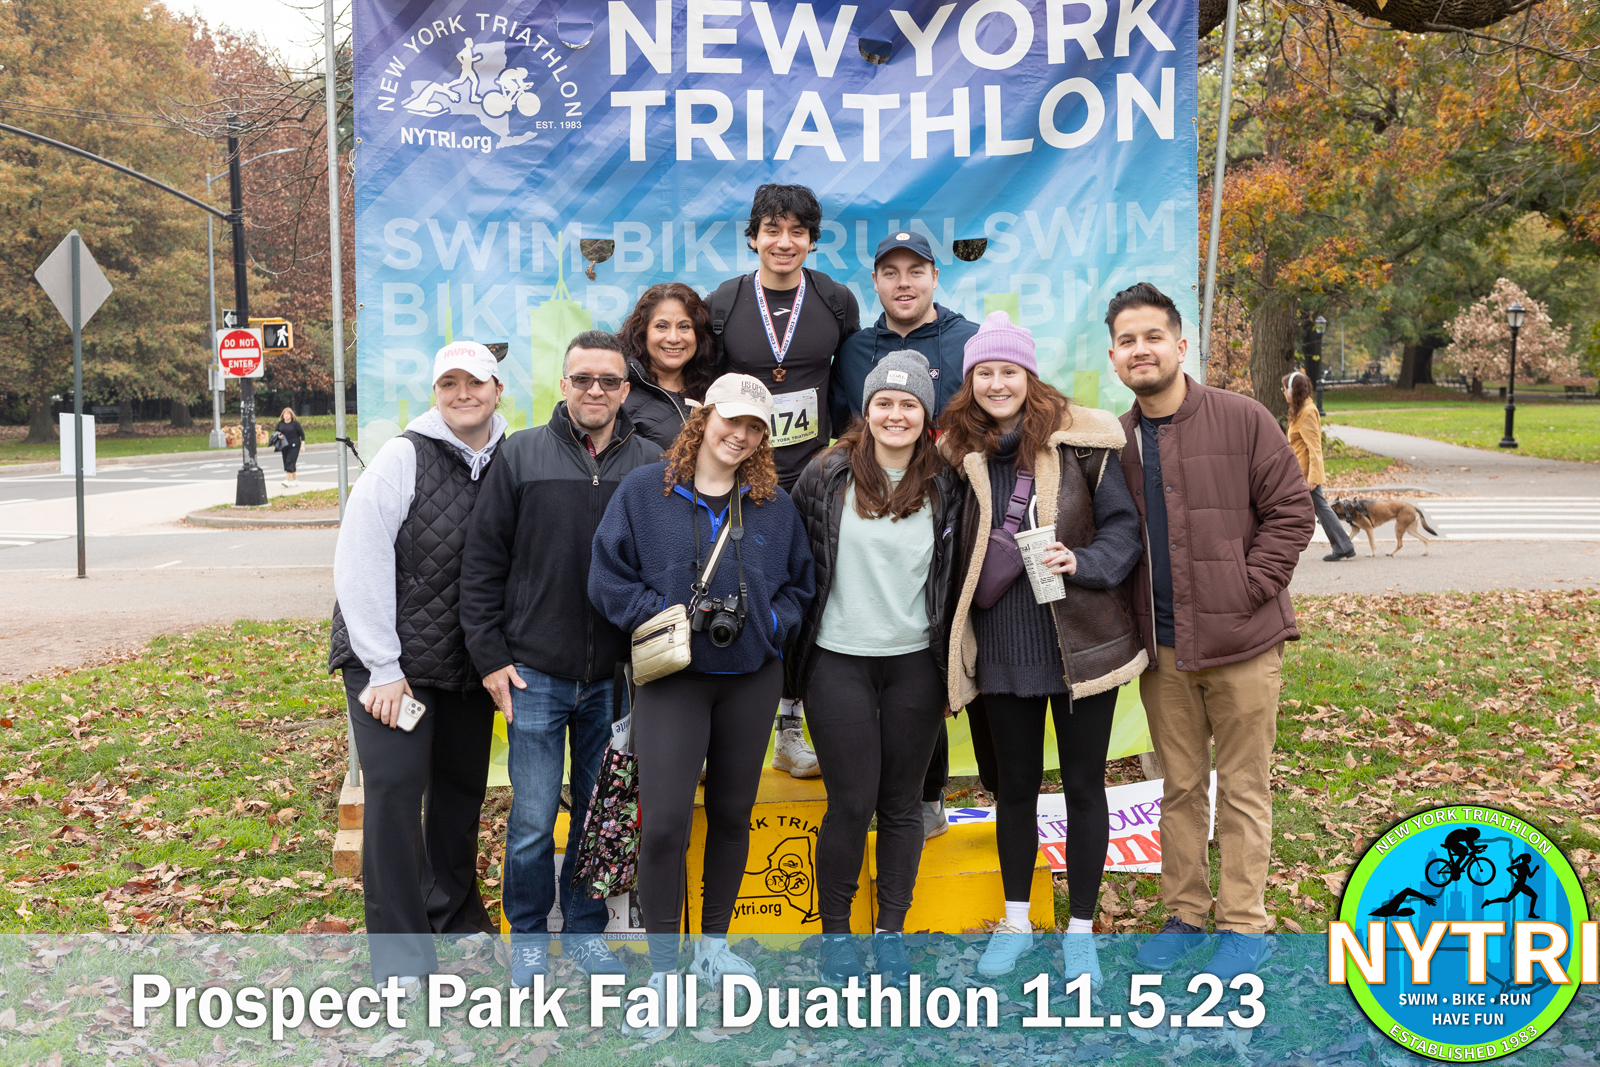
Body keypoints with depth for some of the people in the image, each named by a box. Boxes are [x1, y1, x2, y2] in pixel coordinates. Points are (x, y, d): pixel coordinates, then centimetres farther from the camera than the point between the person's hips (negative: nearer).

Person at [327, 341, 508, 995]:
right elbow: (360, 563, -14)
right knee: (395, 788, -9)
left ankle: (454, 911, 37)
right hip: (392, 660, -4)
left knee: (463, 786, 15)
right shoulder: (403, 458, -12)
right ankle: (401, 953, 3)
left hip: (469, 664, 5)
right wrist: (383, 668, -15)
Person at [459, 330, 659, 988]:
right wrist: (491, 656, -3)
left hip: (615, 680, 2)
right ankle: (528, 937, 25)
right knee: (533, 819, 5)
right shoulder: (522, 456, -1)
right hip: (534, 674, -1)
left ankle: (584, 929, 31)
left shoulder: (650, 466, 2)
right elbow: (482, 563, 1)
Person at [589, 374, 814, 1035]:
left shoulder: (775, 505, 7)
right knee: (664, 820, -11)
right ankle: (662, 967, 7)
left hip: (752, 677, 4)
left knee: (732, 813, 13)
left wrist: (772, 622, -5)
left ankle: (714, 944, 32)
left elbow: (800, 584, 14)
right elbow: (609, 579, -3)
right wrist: (667, 616, -14)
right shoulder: (643, 491, 0)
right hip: (672, 677, -3)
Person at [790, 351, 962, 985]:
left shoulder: (944, 487, 5)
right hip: (839, 661, -2)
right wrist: (792, 641, 5)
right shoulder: (827, 476, 0)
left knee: (902, 802, 8)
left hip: (915, 662, 2)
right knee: (851, 802, -1)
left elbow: (953, 580, 11)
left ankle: (891, 932, 22)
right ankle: (835, 931, 18)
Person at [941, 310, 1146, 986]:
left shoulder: (1079, 441, -7)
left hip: (1081, 641, -2)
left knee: (1083, 786, 9)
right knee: (1015, 785, 15)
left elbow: (1122, 524, -4)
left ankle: (1080, 931, 25)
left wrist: (1083, 562, -22)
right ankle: (1015, 922, 32)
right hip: (1002, 646, 3)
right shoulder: (961, 453, 2)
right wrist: (955, 637, 5)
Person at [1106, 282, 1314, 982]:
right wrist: (1130, 615, 3)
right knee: (1180, 787, 14)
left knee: (1243, 789, 6)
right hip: (1162, 649, 4)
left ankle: (1244, 925, 19)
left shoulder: (1242, 420, -4)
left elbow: (1291, 511, -4)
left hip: (1240, 642, -3)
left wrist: (1248, 590, -10)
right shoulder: (1115, 442, 6)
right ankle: (1184, 915, 27)